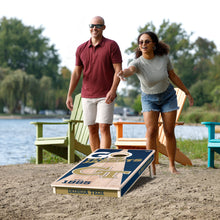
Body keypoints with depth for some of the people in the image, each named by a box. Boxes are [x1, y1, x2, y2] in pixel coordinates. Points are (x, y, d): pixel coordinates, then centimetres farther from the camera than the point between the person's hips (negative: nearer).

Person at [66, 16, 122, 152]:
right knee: (92, 130, 6)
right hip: (87, 96, 4)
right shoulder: (81, 49, 9)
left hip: (106, 96, -4)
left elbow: (118, 70, -8)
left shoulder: (111, 45, -3)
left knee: (104, 128, -11)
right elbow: (76, 73, 11)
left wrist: (113, 90, -21)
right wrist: (69, 95, 5)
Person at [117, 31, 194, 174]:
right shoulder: (138, 63, -24)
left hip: (168, 96, 1)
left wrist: (187, 92, 6)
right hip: (149, 99, -1)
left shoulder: (164, 57, -17)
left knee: (169, 132, 1)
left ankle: (172, 166, 16)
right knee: (151, 132, -15)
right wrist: (123, 73, -74)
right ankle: (152, 167, -5)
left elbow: (173, 76, -1)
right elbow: (130, 70, -49)